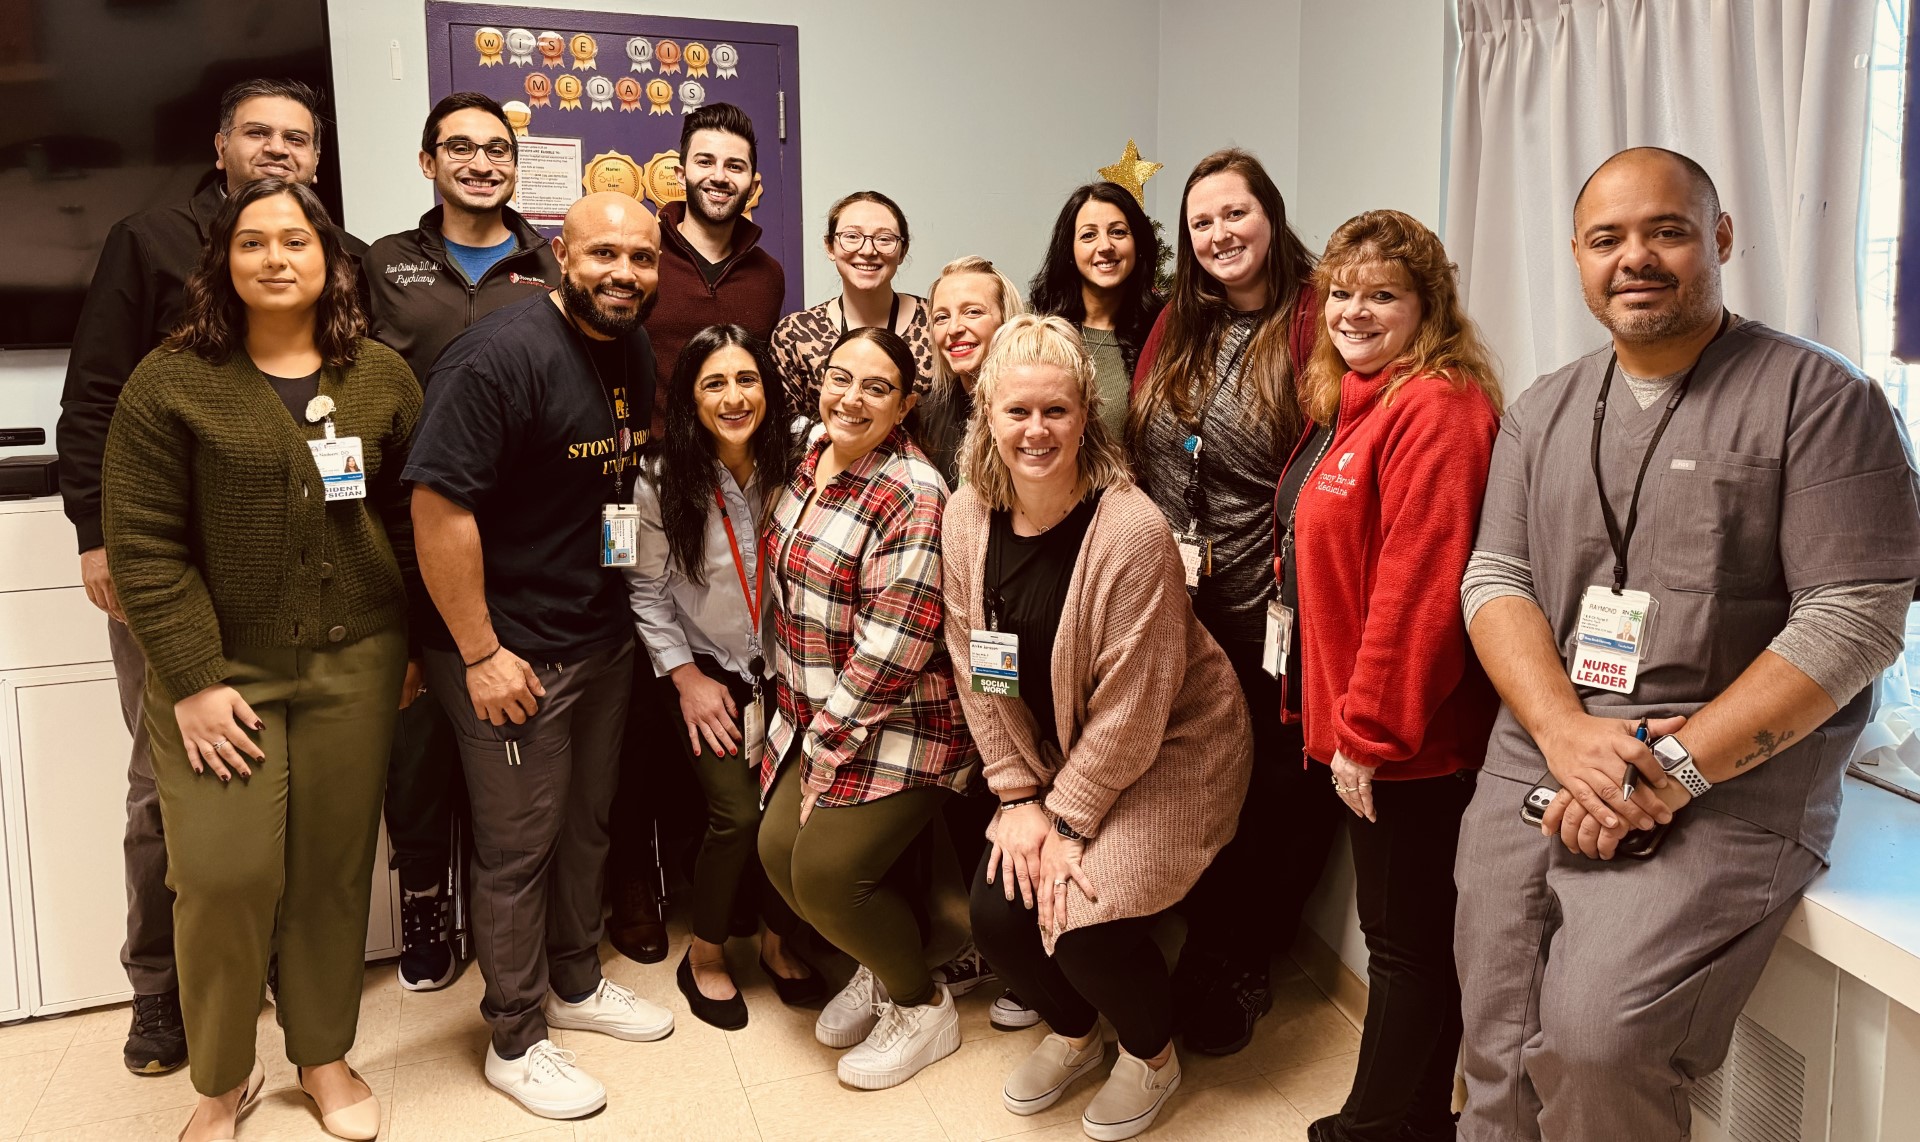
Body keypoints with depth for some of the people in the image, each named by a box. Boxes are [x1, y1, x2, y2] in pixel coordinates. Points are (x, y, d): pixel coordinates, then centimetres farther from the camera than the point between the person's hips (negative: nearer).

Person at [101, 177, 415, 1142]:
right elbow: (143, 544, -6)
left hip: (353, 667, 2)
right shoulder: (170, 381, -2)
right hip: (218, 673, -2)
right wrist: (192, 680, -11)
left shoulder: (382, 377, 6)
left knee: (335, 867, 8)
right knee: (223, 876, -4)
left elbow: (415, 518, 8)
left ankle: (324, 1054, 28)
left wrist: (418, 644, 5)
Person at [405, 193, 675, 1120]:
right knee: (519, 847, 5)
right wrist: (481, 653, -20)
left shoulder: (637, 354, 6)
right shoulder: (502, 355, -19)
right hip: (515, 653, -7)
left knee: (587, 824, 20)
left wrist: (627, 610, 13)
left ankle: (575, 983, 40)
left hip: (605, 638, 8)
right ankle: (516, 1042, 23)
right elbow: (439, 505, -22)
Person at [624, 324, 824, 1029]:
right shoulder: (662, 483, -11)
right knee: (739, 812, -16)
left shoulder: (790, 471, -6)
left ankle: (778, 942, 15)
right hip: (706, 670, -2)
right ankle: (704, 955, 10)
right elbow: (647, 591, -4)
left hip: (781, 672, 2)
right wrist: (688, 678, -8)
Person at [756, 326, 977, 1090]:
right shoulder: (809, 459, 5)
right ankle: (878, 966, 28)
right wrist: (805, 730, 11)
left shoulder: (912, 497, -21)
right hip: (818, 713, 8)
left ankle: (923, 1007, 16)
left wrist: (828, 751, -15)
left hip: (899, 722, -8)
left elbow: (889, 654, -22)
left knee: (826, 871, -12)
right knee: (779, 850, 0)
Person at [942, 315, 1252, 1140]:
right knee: (998, 910, -5)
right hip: (1051, 753, 6)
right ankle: (1074, 1034, 29)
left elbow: (1131, 709, -23)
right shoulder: (966, 518, -8)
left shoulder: (1131, 531, -27)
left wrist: (1066, 821, -16)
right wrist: (1017, 797, -5)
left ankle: (1153, 1054, 18)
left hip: (1170, 749, -5)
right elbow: (974, 671, -2)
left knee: (1084, 916, -17)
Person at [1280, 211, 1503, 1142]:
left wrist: (1367, 731, -19)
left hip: (1408, 736, -10)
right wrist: (1331, 713, 17)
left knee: (1406, 943, 5)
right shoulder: (1348, 405, 13)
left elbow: (1416, 586, -24)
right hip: (1361, 728, 10)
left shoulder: (1436, 409, -18)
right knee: (1394, 935, 20)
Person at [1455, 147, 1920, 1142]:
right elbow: (1494, 581, 5)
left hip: (1726, 790, -4)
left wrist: (1673, 770, -17)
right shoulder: (1541, 413, 13)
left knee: (1597, 1040, -20)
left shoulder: (1819, 397, -3)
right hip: (1536, 768, 5)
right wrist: (1568, 733, -13)